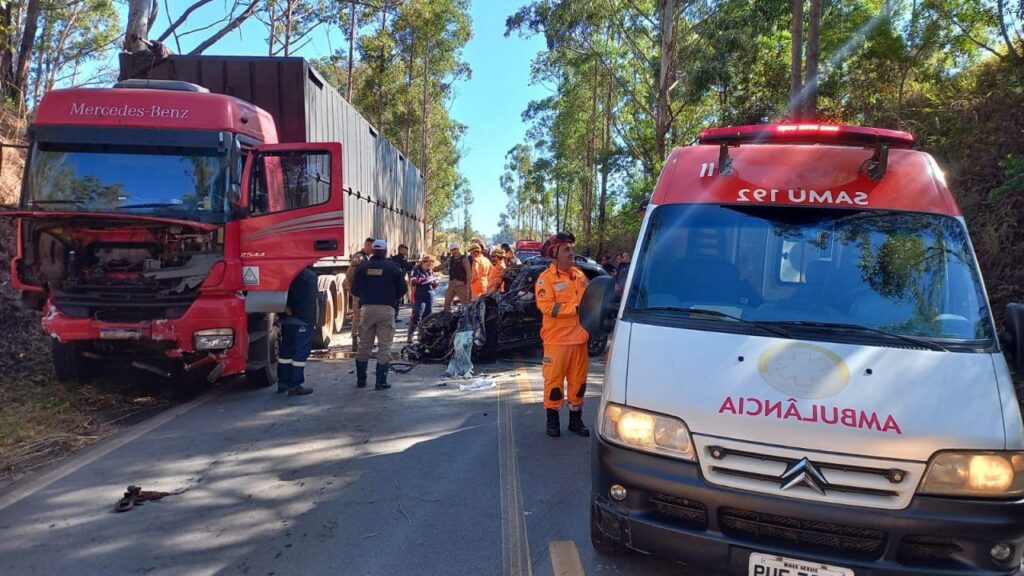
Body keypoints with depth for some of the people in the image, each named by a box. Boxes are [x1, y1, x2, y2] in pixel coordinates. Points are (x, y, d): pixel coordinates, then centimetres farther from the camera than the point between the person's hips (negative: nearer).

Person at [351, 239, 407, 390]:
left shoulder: (363, 267, 2)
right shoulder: (393, 267, -4)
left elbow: (355, 289, 5)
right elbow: (402, 289, -1)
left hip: (367, 308, 3)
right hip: (386, 309, -2)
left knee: (364, 346, 13)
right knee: (384, 347, 2)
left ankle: (361, 379, 19)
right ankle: (381, 382, 1)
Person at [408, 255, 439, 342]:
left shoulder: (431, 271, 17)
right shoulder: (416, 270, -1)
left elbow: (435, 286, 22)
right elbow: (412, 281, -17)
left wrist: (434, 281, -1)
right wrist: (425, 279, -21)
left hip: (430, 296, 6)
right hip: (419, 296, -6)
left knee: (428, 316, 9)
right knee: (416, 316, -11)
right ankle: (410, 336, -7)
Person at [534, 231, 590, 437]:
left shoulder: (579, 275, 11)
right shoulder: (546, 278, -9)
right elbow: (546, 306, -20)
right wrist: (576, 308, -21)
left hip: (579, 338, 6)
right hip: (557, 339, -6)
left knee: (578, 380, 12)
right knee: (554, 380, 3)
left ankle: (576, 419, 24)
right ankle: (552, 419, 16)